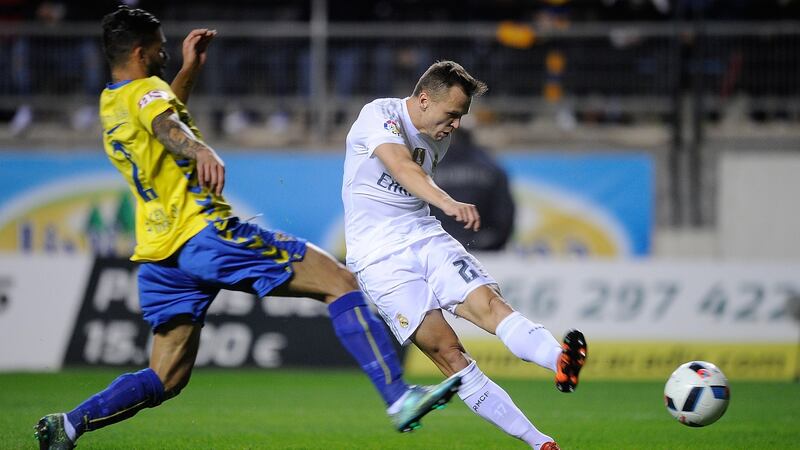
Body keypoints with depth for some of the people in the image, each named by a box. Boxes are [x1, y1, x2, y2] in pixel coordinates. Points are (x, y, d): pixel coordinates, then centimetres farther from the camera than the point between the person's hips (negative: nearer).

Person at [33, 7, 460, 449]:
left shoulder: (109, 106, 19)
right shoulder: (145, 91, -6)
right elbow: (166, 126, -31)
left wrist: (189, 69, 39)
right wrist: (201, 151, -50)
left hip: (159, 258, 9)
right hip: (204, 232, -9)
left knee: (165, 379, 12)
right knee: (339, 281, -8)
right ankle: (398, 397, -20)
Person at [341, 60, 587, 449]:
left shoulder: (438, 139, 11)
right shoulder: (379, 115, -13)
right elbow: (401, 167, -32)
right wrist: (447, 203, -48)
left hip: (424, 235, 6)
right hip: (378, 253, -6)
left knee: (488, 302, -23)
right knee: (445, 349, -17)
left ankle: (561, 361, -49)